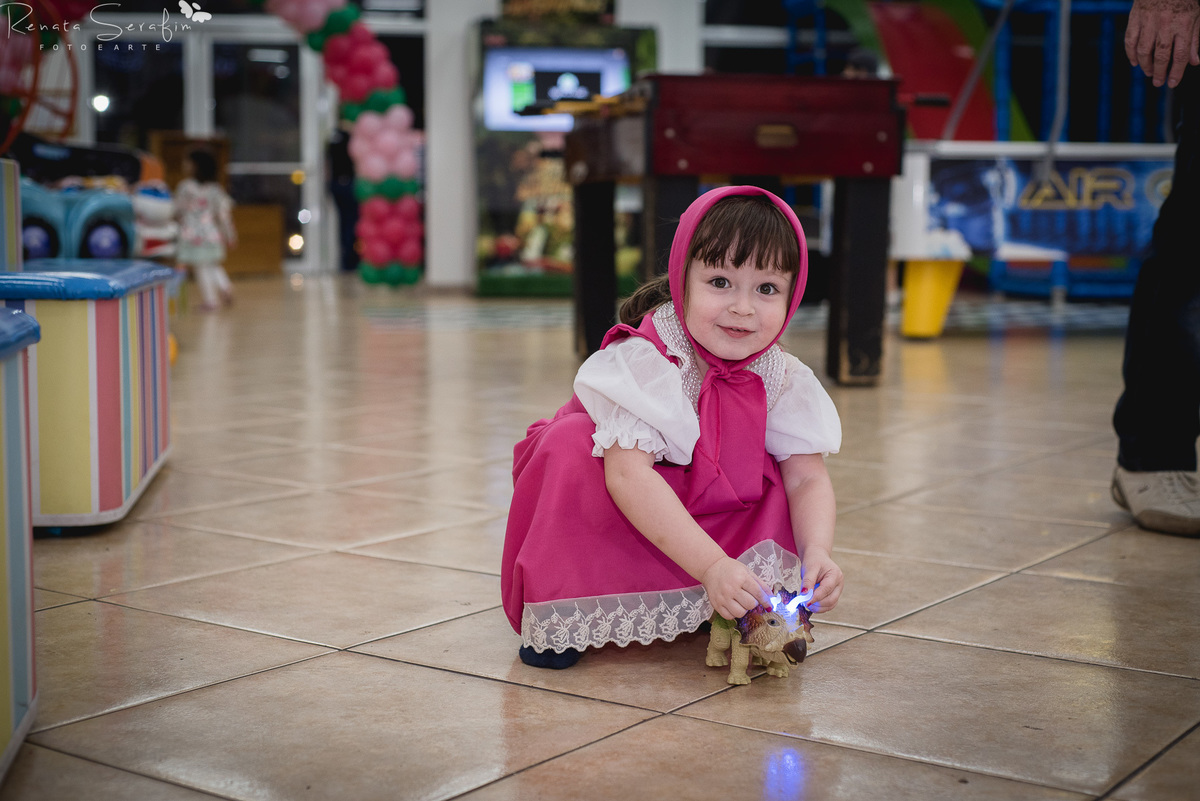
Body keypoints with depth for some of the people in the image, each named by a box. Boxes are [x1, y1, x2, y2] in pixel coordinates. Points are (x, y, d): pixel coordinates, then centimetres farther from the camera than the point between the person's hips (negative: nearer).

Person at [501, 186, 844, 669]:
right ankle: (559, 612, -20)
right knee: (571, 445, -33)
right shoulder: (642, 362, -31)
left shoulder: (782, 379, -14)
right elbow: (629, 475, -42)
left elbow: (808, 479, -16)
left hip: (708, 514, 4)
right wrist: (712, 566, -49)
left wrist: (816, 552, -39)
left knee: (774, 473, -20)